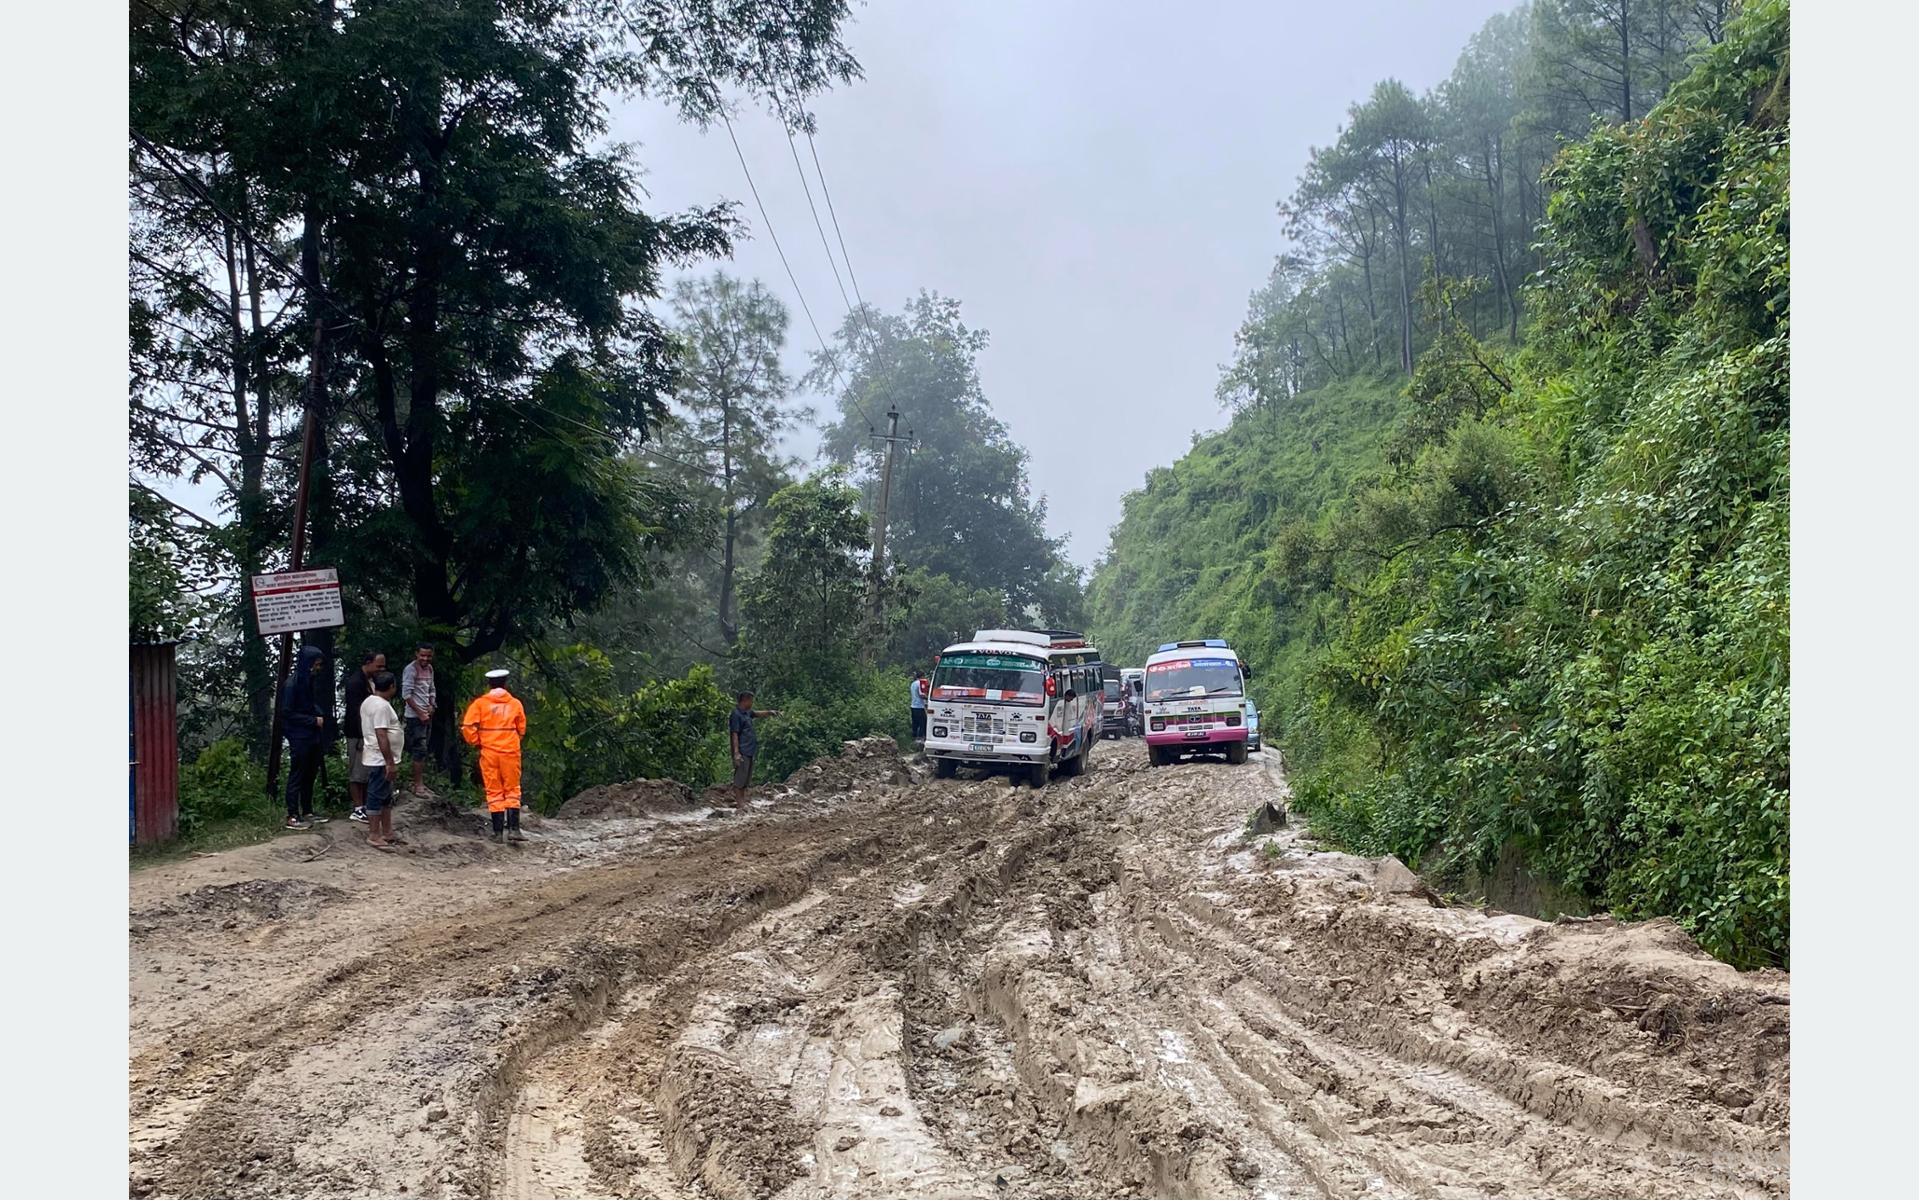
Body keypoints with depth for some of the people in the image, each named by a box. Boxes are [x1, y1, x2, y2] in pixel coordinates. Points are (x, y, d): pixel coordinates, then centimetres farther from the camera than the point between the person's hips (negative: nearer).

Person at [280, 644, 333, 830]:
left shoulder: (309, 682, 9)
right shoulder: (292, 684, -16)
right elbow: (287, 713, -17)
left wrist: (320, 714, 2)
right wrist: (313, 720, -15)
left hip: (313, 737, 8)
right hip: (299, 739, -8)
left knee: (310, 776, 14)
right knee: (296, 777, -2)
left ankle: (307, 812, 23)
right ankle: (292, 817, 4)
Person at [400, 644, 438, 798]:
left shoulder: (429, 669, 13)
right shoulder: (411, 669, -12)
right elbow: (406, 694, -15)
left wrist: (431, 705, 1)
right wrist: (420, 713, -15)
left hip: (427, 715, 8)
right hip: (415, 716, -8)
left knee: (422, 750, 11)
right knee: (419, 750, -8)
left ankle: (420, 783, 17)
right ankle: (418, 786, -5)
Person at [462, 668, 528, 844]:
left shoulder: (480, 703, -1)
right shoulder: (515, 703, 3)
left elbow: (467, 727, -8)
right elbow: (522, 729, 8)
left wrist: (476, 742, 8)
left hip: (489, 752, 0)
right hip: (511, 751, 0)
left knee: (494, 792, 7)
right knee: (512, 790, 9)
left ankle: (498, 832, 6)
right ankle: (514, 828, -2)